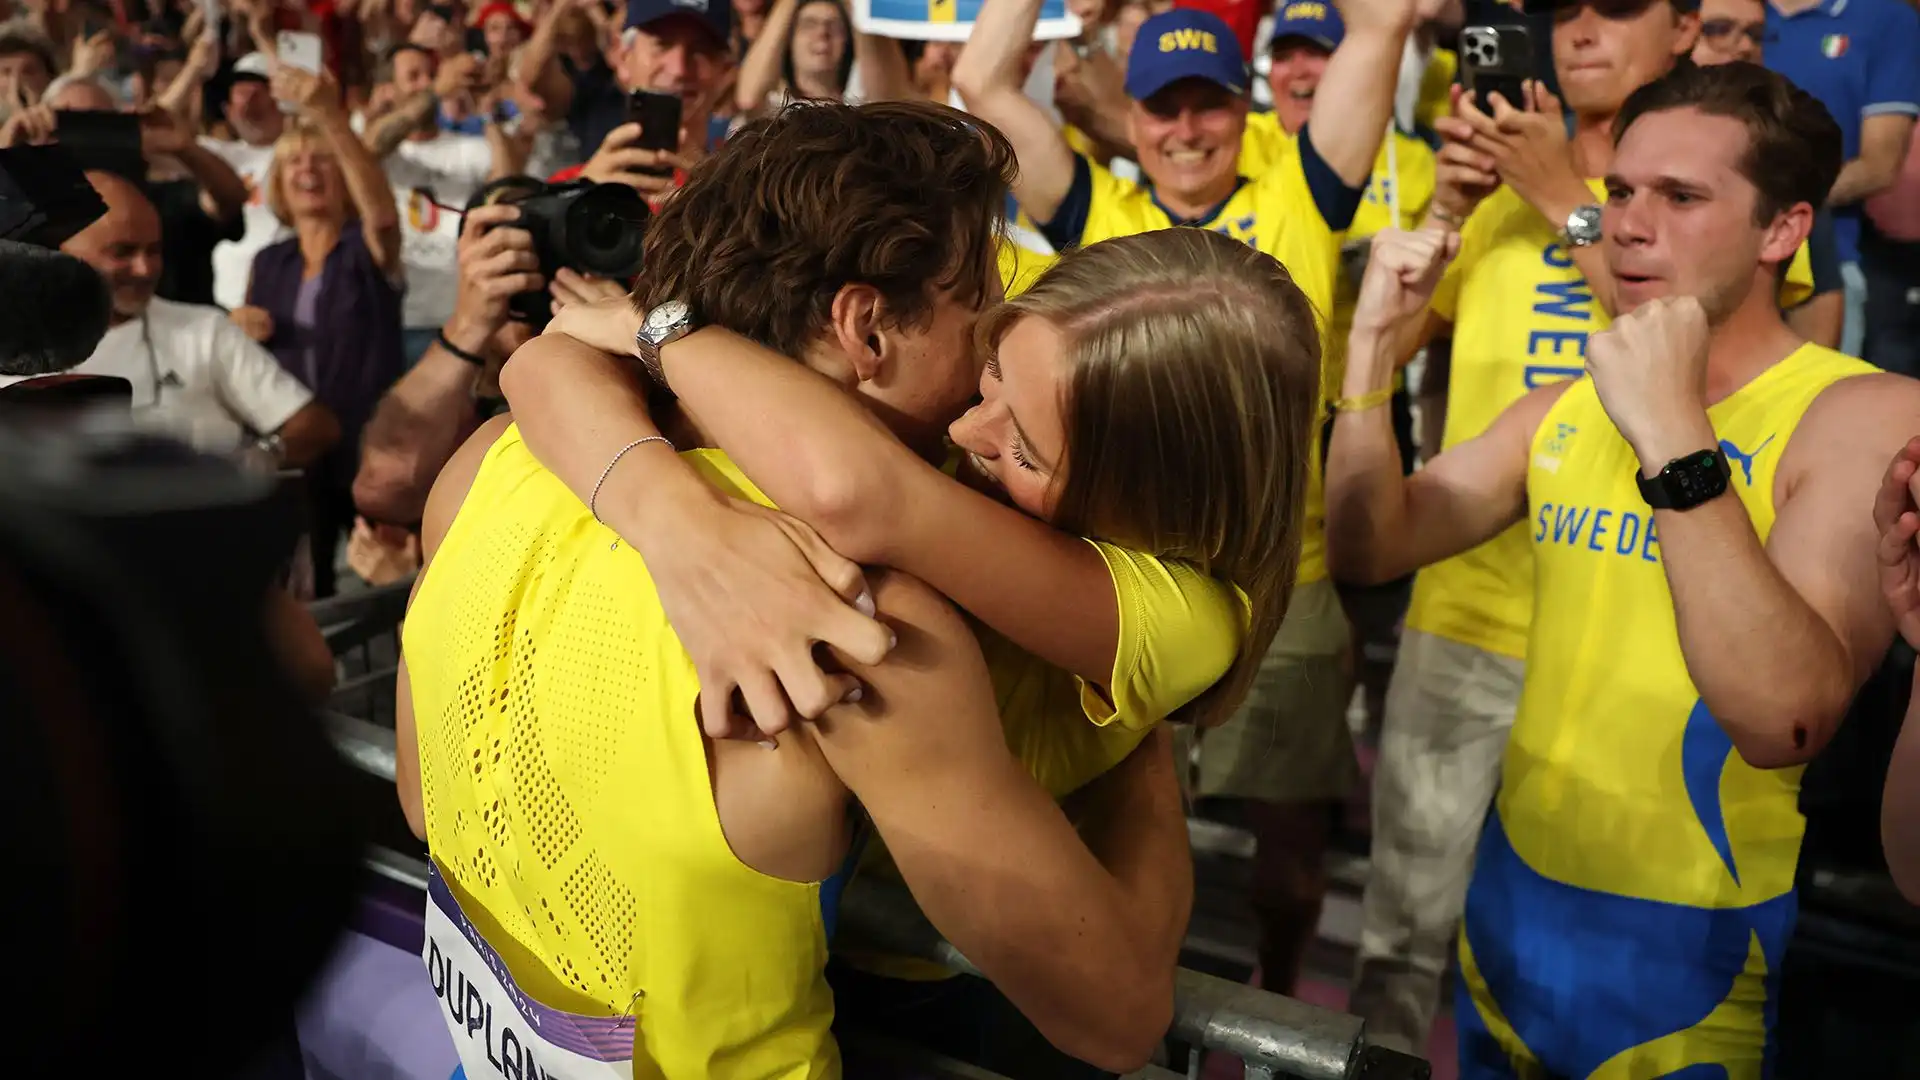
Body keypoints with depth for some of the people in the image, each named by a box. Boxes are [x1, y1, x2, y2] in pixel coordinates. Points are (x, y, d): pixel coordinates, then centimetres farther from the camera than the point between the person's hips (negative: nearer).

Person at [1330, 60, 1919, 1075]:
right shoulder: (1569, 408, 4)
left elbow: (1785, 722, -28)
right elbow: (1376, 543, 0)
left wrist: (1674, 438, -32)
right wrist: (1374, 346, -12)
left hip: (1698, 943, -5)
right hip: (1512, 895, 5)